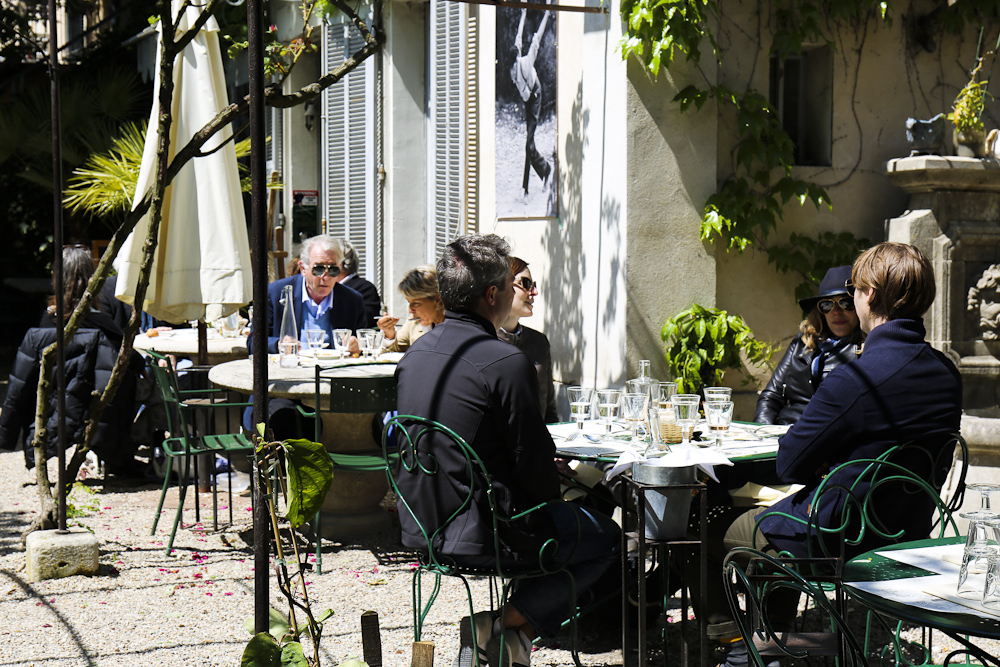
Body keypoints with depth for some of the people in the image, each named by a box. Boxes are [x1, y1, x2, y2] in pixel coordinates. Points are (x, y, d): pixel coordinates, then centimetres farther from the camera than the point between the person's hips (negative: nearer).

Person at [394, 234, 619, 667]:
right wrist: (553, 492, 7)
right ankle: (508, 624, 2)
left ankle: (502, 629, 18)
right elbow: (534, 464, -16)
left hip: (420, 529, 9)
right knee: (605, 536, 12)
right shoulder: (505, 363, -20)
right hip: (480, 534, -8)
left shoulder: (415, 353, 5)